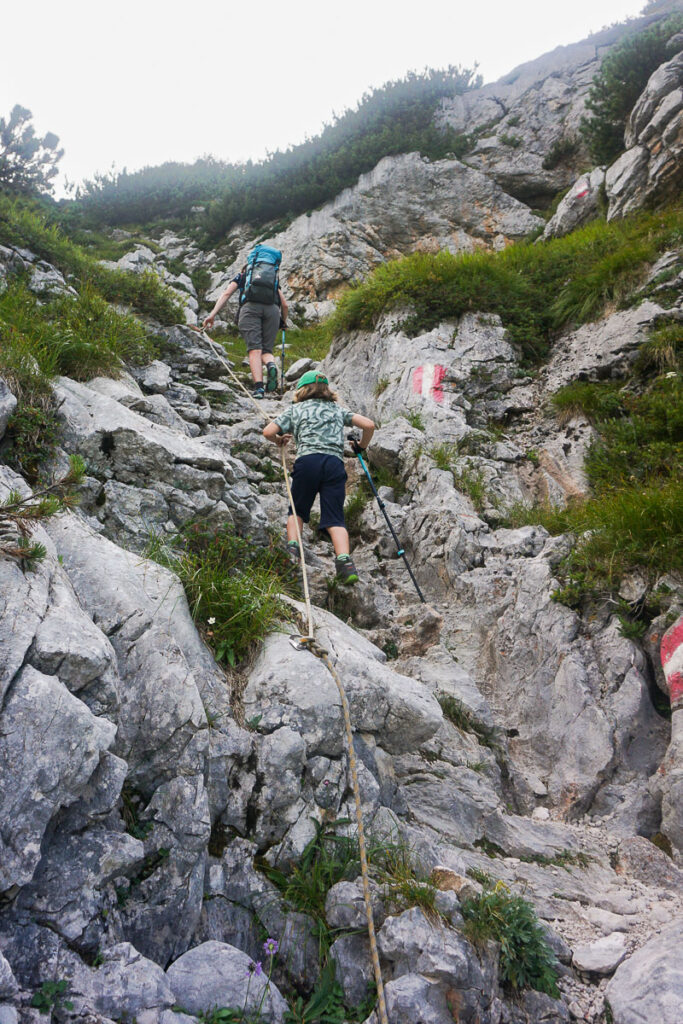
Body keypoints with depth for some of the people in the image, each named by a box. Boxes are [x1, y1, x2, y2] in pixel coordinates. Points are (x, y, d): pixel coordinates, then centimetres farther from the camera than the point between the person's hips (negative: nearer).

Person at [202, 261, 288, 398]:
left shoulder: (241, 276, 31)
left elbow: (226, 294, 15)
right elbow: (284, 305, 29)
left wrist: (212, 314, 5)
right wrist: (283, 322, 46)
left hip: (250, 306, -2)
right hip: (272, 309, 2)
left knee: (254, 349, -11)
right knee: (266, 350, 6)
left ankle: (258, 387, -30)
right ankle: (271, 365, -31)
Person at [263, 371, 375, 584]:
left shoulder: (295, 409, 22)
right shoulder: (337, 409, 27)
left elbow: (267, 432, 11)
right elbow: (369, 425, 17)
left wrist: (279, 441, 33)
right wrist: (361, 446, 35)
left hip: (308, 460, -1)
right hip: (335, 462, 1)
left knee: (297, 510, 18)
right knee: (334, 517, -2)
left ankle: (292, 549, -1)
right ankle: (345, 563, -20)